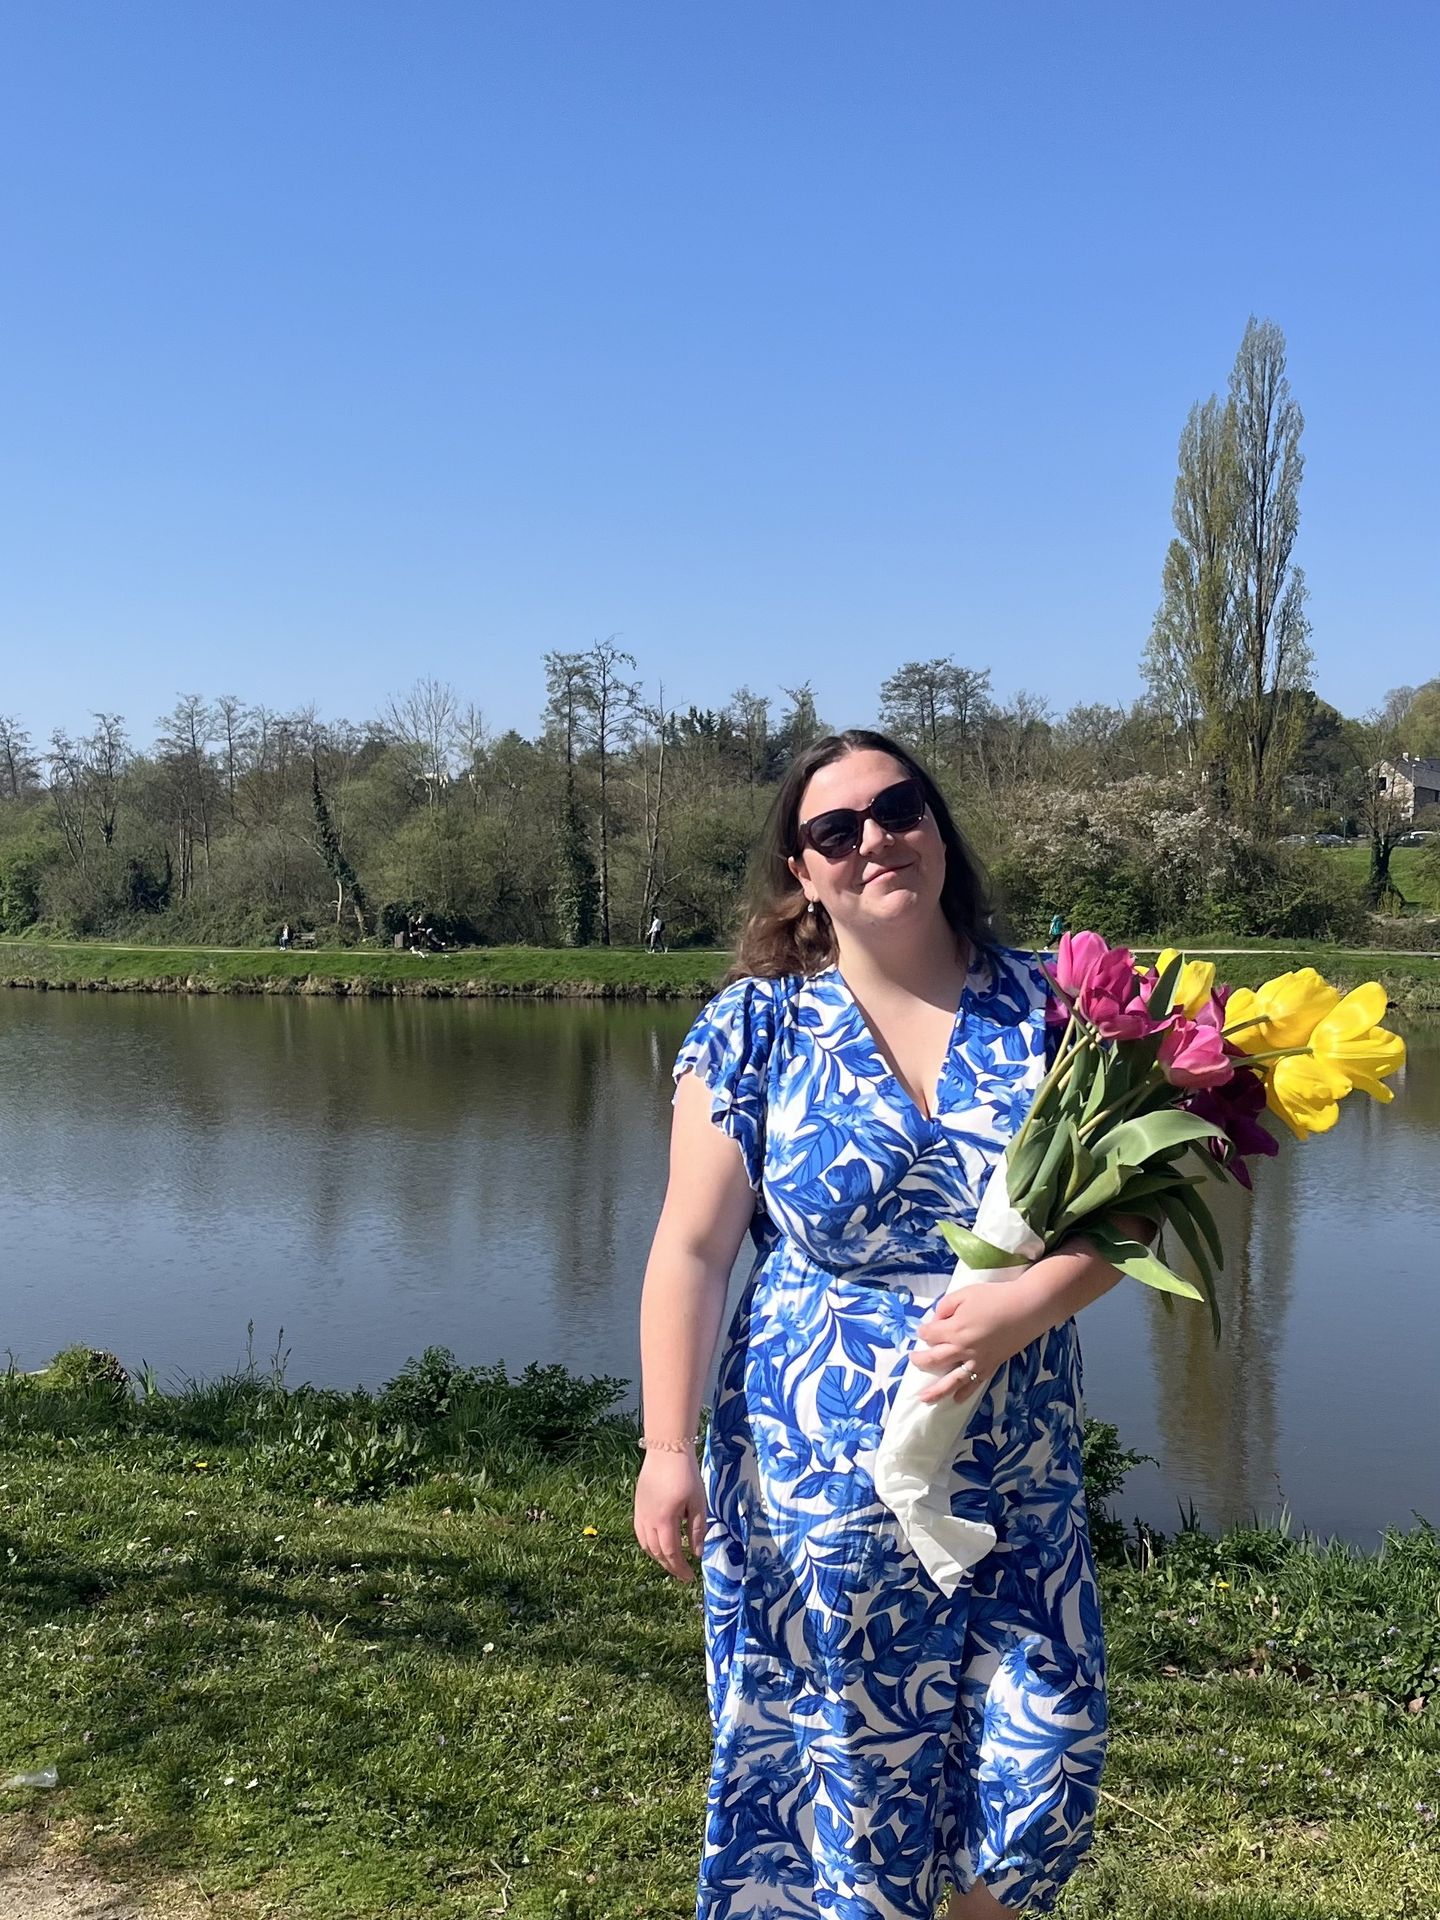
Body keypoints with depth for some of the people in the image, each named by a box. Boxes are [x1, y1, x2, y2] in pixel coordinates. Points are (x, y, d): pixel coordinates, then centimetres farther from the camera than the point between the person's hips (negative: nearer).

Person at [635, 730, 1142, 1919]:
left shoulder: (1045, 1005, 0)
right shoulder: (755, 1027, -4)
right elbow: (692, 1250, -5)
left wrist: (1024, 1306, -19)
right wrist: (668, 1447, -11)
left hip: (1019, 1483, 2)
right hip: (822, 1480, -1)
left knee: (1041, 1759, 7)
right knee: (839, 1761, 10)